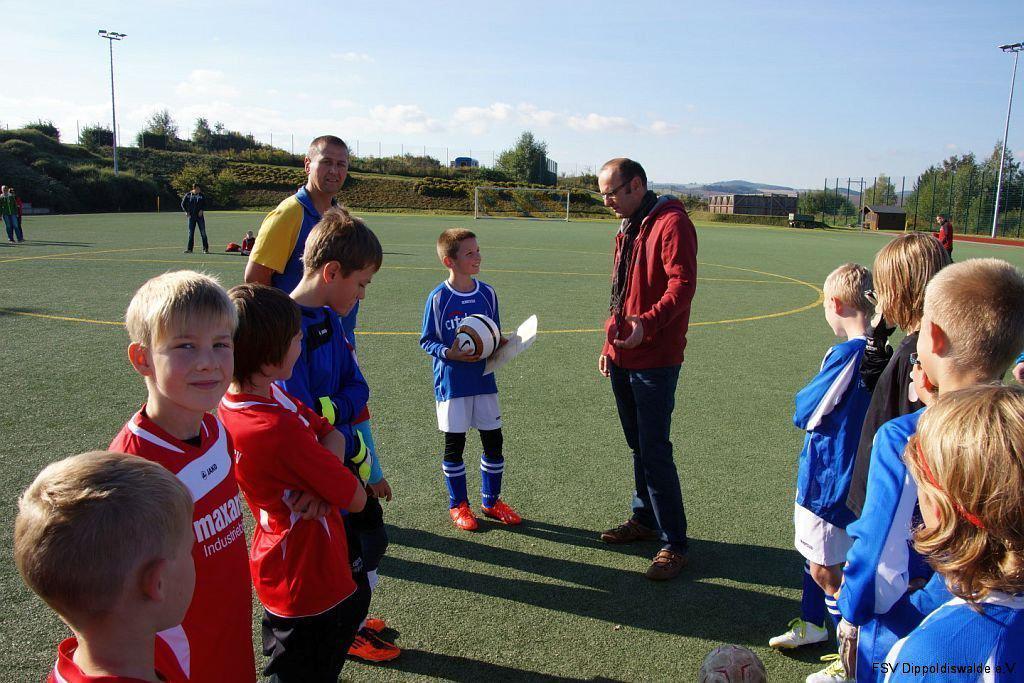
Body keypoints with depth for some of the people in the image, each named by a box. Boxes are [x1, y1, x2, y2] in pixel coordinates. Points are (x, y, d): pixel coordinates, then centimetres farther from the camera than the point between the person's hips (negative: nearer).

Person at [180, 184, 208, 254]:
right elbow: (183, 204, 7)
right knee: (191, 233, 4)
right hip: (191, 216, 0)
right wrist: (186, 211, -2)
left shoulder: (202, 195, 1)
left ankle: (205, 249, 4)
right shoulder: (188, 195, 1)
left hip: (200, 216, 0)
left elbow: (205, 204, 6)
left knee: (203, 233, -2)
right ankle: (189, 249, 10)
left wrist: (201, 210, -10)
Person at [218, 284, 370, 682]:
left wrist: (318, 486, -18)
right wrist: (325, 475, -4)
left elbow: (333, 434, 0)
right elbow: (356, 499, -23)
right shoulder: (280, 430, -33)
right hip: (309, 584, -9)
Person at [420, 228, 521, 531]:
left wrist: (500, 344, -8)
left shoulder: (487, 293, 2)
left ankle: (492, 500, 26)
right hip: (452, 383, -4)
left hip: (484, 379, 4)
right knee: (454, 443, 7)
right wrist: (448, 353, -21)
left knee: (494, 440, 8)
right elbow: (426, 340, -5)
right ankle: (458, 504, 23)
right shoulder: (438, 298, -10)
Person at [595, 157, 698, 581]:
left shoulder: (671, 223, -12)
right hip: (623, 358, 9)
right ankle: (644, 519, 33)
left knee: (654, 451, -6)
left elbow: (682, 284, -23)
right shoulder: (628, 228, 18)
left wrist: (648, 323, -36)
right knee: (637, 445, 18)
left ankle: (674, 544, 5)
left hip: (656, 360, -9)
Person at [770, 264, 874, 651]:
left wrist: (805, 398, 1)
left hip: (829, 479, -9)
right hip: (829, 475, 9)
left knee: (825, 569, 5)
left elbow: (805, 413, -16)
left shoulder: (847, 354, -25)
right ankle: (812, 623, 43)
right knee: (814, 554, 25)